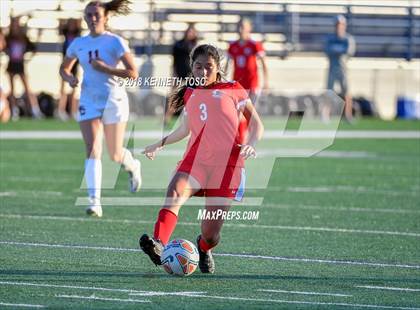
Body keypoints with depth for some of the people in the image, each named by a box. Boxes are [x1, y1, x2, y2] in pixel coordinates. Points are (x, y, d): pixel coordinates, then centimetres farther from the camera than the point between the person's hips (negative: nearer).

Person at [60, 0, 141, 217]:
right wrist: (70, 78, -2)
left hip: (113, 100, -3)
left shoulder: (115, 42, -7)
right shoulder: (78, 44, 6)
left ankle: (133, 166, 43)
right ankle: (94, 202, -20)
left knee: (115, 155, 5)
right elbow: (64, 68, 21)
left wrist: (104, 68, -20)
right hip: (89, 101, 3)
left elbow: (132, 73, -11)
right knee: (92, 149, -14)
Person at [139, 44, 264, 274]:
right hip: (195, 159, 3)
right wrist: (160, 143, 38)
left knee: (211, 233, -6)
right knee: (175, 193, -33)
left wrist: (251, 144, -9)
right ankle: (158, 244, -53)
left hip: (227, 163, -2)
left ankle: (204, 248, 32)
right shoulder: (190, 95, 19)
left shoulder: (233, 90, 9)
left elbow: (256, 124, 10)